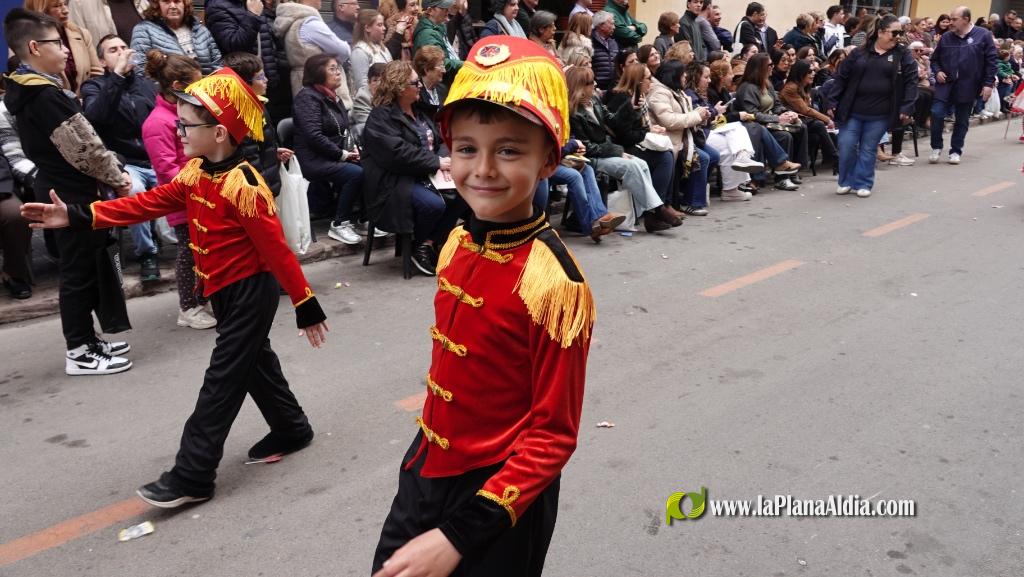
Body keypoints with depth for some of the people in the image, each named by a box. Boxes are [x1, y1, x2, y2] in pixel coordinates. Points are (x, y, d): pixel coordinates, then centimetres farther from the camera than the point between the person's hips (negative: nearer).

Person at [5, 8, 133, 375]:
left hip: (60, 189, 10)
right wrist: (117, 178, -6)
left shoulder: (28, 92, 12)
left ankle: (86, 340, 28)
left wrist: (112, 174, 6)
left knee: (86, 266, 17)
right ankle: (80, 353, 8)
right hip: (72, 194, -10)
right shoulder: (45, 96, -20)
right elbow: (84, 149, -21)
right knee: (79, 270, -2)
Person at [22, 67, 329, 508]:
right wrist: (78, 216, -4)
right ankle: (290, 430, 38)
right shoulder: (194, 174, 4)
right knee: (253, 361, 20)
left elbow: (276, 249, -22)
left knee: (222, 381, -3)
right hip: (224, 290, 9)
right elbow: (147, 204, 3)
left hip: (250, 292, -9)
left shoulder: (242, 185, -24)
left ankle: (192, 477, 4)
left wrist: (306, 306, -19)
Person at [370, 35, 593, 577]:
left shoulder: (554, 283, -24)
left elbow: (553, 435, -20)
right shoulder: (458, 243, -4)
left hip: (500, 495, -6)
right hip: (427, 471, 7)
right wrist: (426, 450, 17)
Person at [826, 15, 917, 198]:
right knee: (846, 147, -1)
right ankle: (846, 182, 17)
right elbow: (841, 78, 3)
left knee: (868, 149, 5)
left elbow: (911, 81, -1)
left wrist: (906, 108, -11)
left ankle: (863, 184, 17)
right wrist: (832, 102, -3)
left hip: (879, 115, 0)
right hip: (852, 111, 0)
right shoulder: (859, 53, 3)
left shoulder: (903, 55, 3)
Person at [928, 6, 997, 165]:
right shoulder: (946, 37, 6)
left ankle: (955, 151, 20)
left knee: (962, 120, 7)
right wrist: (937, 72, -4)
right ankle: (936, 148, 5)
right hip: (946, 84, 2)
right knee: (937, 113, -12)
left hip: (968, 86, -1)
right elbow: (935, 59, 17)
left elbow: (990, 61, -1)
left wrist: (988, 83, -6)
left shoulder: (983, 35, -2)